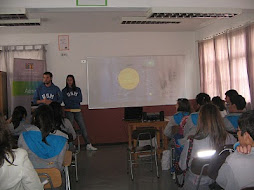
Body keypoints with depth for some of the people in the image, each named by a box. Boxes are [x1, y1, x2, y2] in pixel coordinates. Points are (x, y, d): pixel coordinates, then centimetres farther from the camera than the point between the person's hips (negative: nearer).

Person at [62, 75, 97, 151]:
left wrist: (70, 98, -6)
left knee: (83, 127, -1)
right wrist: (75, 100, -6)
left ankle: (88, 145, 3)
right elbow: (66, 101, -6)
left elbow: (80, 99, -1)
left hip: (78, 111, 2)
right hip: (69, 111, -2)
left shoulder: (78, 89, 12)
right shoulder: (64, 90, 6)